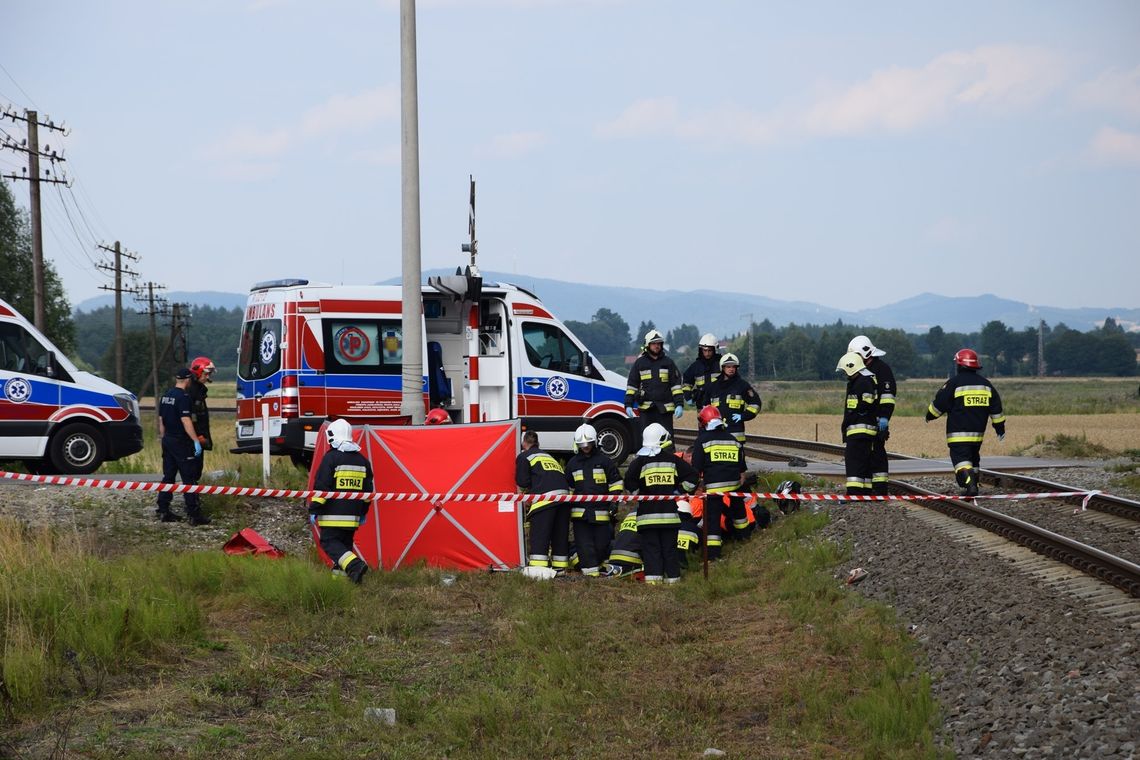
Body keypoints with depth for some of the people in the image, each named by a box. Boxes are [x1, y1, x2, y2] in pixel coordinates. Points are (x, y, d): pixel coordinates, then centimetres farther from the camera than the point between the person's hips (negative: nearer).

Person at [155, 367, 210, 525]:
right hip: (181, 441, -9)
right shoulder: (183, 397, -16)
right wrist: (196, 441, -21)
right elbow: (185, 421, -22)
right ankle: (194, 514, -8)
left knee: (168, 476, 13)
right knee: (189, 478, -6)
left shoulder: (166, 396, 11)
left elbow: (161, 420, 17)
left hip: (167, 441, 9)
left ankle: (163, 510, 13)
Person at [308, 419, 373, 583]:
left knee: (329, 542, -5)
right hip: (352, 514, 6)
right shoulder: (362, 459, 12)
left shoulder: (331, 457, -9)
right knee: (345, 543, 16)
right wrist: (363, 512, 26)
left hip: (333, 514, -6)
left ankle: (354, 565, -24)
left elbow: (321, 486, -12)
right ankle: (340, 573, 15)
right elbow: (367, 488, 18)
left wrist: (314, 509, -6)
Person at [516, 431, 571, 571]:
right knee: (560, 535, 13)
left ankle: (537, 566, -16)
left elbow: (522, 482, 3)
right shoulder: (548, 456, 31)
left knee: (539, 535, -6)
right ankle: (560, 567, 12)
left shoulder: (524, 456, 11)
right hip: (564, 495, 6)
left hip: (545, 497, -6)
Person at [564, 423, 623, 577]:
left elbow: (615, 483, 6)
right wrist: (567, 506, 17)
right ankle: (590, 570, -5)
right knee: (584, 544, -4)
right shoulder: (573, 463, 13)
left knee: (601, 542, 1)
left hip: (601, 511, -2)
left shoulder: (604, 461, 4)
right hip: (580, 511, 2)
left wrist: (614, 502, -3)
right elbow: (568, 487, 21)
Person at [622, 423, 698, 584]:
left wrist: (637, 494, 5)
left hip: (647, 512, -2)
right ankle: (673, 577, 10)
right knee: (670, 547, 9)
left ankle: (653, 576, -10)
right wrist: (679, 492, 7)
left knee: (650, 547, 0)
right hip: (670, 511, 2)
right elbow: (692, 475, 0)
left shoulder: (640, 461, -4)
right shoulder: (673, 459, 2)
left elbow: (629, 482, -11)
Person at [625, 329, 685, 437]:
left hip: (665, 409, 0)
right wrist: (628, 405, 1)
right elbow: (632, 385, 10)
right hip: (646, 408, 0)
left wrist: (679, 404, -4)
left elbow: (676, 384, 6)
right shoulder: (640, 363, 8)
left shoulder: (668, 362, 9)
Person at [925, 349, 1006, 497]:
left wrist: (930, 416, 16)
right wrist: (1000, 428, 22)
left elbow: (938, 404, -3)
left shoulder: (954, 383, -8)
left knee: (961, 459, -10)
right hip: (978, 432, 6)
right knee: (973, 459, 20)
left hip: (958, 433, -6)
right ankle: (973, 485, 22)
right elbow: (996, 408, 14)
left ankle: (969, 485, -28)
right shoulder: (986, 384, 10)